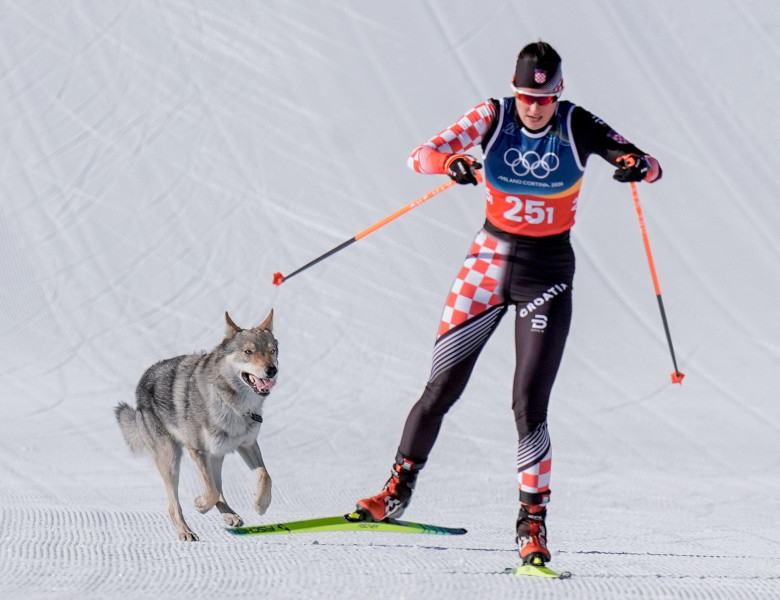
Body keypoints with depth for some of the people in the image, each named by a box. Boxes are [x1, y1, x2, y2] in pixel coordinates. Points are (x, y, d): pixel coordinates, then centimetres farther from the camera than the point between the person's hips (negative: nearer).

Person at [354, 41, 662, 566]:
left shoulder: (577, 126, -10)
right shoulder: (492, 118, -9)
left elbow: (650, 165, -12)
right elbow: (421, 155, -17)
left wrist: (638, 165, -37)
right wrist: (451, 162, -40)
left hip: (548, 272, -1)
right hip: (490, 261, 1)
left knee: (529, 405, -10)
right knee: (442, 387, 3)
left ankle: (533, 523, -1)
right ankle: (398, 491, 21)